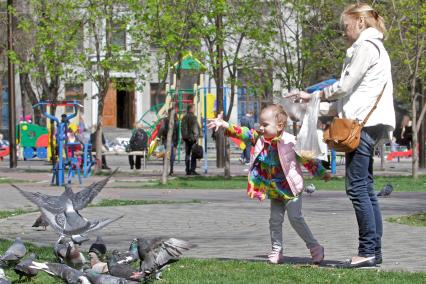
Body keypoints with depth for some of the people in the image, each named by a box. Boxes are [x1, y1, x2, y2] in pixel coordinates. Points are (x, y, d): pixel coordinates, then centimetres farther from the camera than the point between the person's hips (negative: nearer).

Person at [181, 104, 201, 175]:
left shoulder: (184, 117, 12)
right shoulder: (193, 117, -12)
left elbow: (182, 128, 15)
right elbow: (195, 128, -16)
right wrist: (195, 137, -15)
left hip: (186, 138, 8)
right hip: (192, 138, -8)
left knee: (187, 154, 9)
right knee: (193, 154, -5)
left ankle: (187, 170, 10)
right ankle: (192, 170, -10)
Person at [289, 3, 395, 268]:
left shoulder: (366, 46, -7)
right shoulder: (374, 47, 24)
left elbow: (345, 86, -10)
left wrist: (314, 96, 5)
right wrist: (317, 107, 20)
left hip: (363, 123, -10)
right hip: (367, 125, 10)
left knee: (357, 187, -11)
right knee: (366, 188, 9)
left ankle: (368, 250, -12)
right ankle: (374, 250, 8)